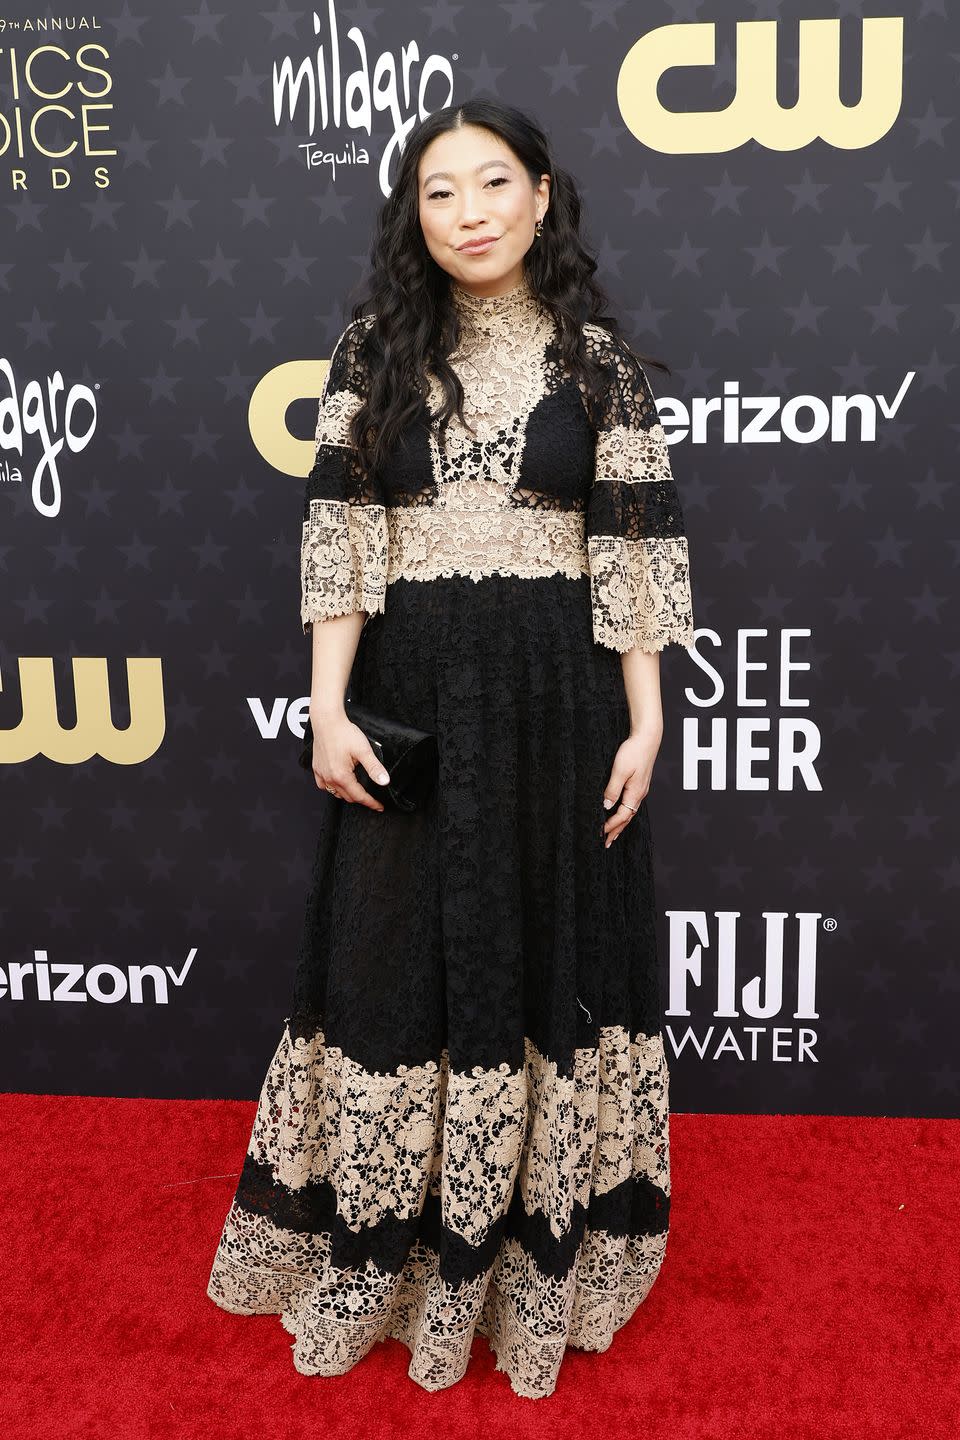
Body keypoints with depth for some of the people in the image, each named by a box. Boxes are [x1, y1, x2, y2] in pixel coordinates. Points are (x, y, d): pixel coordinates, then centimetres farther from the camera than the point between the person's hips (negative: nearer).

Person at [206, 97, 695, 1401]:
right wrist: (329, 706, -8)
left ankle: (539, 1258, 25)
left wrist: (644, 723, -3)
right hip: (407, 692, 1)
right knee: (401, 952, 7)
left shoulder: (598, 358, 5)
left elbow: (633, 552, 2)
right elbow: (341, 538, 0)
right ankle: (390, 1259, 26)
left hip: (555, 694, 0)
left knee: (546, 949, 6)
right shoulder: (375, 351, 6)